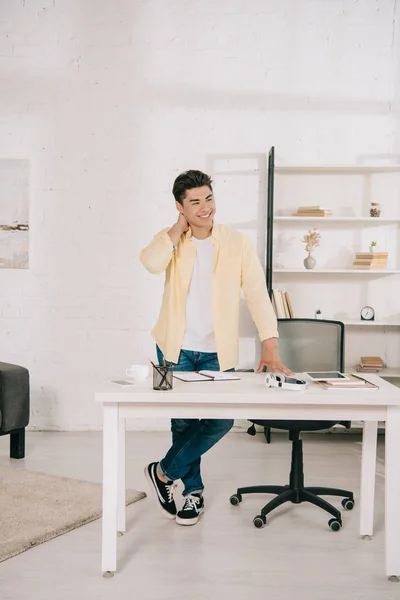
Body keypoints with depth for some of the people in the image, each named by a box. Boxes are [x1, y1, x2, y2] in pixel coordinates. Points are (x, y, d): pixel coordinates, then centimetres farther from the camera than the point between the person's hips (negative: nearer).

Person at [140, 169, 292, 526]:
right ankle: (193, 491, 28)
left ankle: (165, 472, 13)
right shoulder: (172, 240, -1)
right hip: (175, 350, 0)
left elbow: (257, 294, -10)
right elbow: (151, 263, -25)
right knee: (183, 422, 7)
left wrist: (270, 346, -19)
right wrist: (179, 227, -14)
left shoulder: (237, 244, -5)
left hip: (217, 352, 0)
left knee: (221, 420, -8)